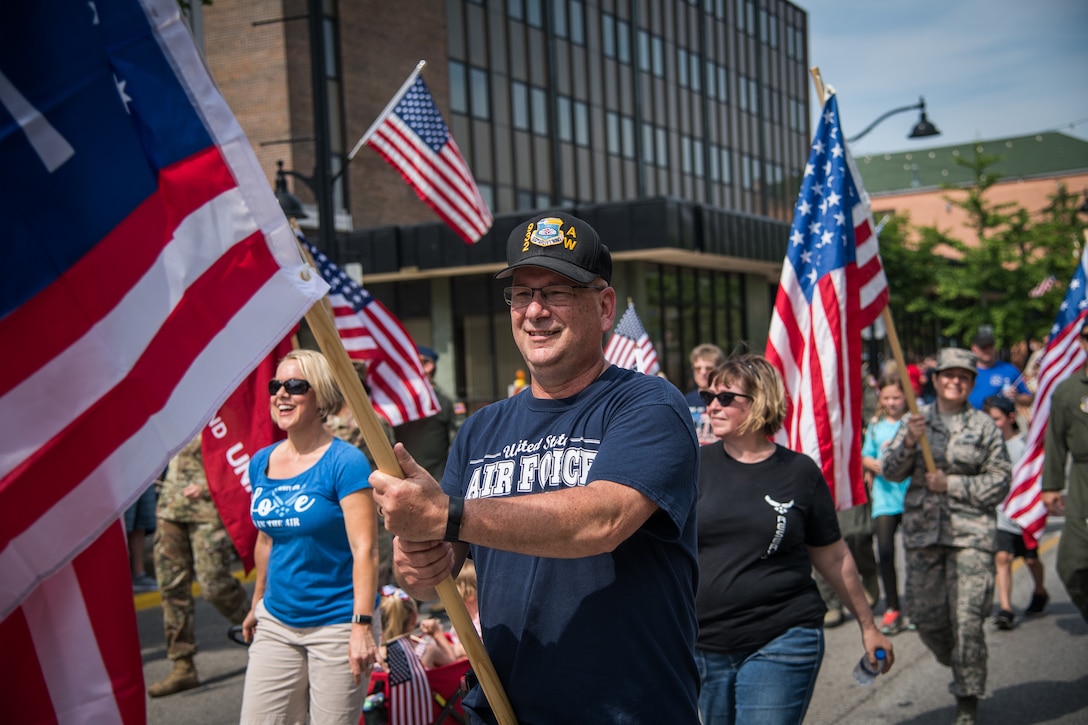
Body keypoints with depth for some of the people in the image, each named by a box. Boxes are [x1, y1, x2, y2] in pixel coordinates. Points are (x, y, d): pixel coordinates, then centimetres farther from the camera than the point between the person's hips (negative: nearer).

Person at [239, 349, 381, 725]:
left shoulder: (344, 462, -12)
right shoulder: (261, 463, 7)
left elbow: (365, 549, -16)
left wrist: (363, 624, -21)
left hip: (336, 624, -6)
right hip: (276, 623, 6)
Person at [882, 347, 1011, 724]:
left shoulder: (984, 426, 3)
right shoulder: (915, 420, 9)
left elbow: (999, 481, 1)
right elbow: (891, 471, 3)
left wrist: (951, 484, -9)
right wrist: (909, 443, -15)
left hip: (971, 533, -3)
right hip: (923, 531, 3)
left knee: (967, 619, -8)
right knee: (925, 616, 6)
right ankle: (960, 669, 34)